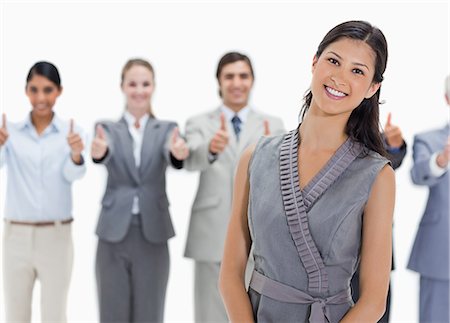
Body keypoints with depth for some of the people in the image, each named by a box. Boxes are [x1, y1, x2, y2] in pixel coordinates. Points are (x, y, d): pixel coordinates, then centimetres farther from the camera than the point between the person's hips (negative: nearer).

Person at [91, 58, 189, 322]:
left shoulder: (167, 129, 7)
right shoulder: (107, 128, 6)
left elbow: (170, 154, -15)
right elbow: (107, 155, -16)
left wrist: (179, 153, -40)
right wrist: (98, 153, -40)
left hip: (153, 235, 0)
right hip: (114, 234, 0)